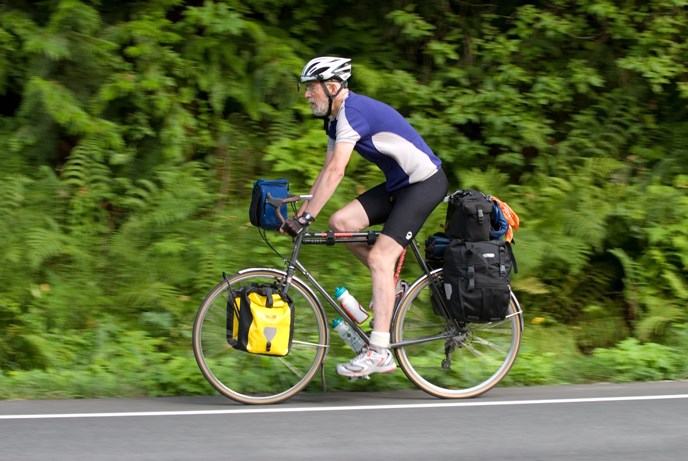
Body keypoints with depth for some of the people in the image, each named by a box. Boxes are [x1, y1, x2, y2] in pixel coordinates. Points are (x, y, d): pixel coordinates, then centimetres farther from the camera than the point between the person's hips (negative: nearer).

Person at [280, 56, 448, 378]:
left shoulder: (354, 111, -22)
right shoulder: (337, 118, 9)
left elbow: (335, 172, -29)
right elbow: (327, 172, 13)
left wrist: (305, 217, -30)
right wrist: (298, 215, 6)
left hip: (425, 182, -9)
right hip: (399, 184, 9)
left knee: (380, 257, -18)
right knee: (340, 223, -5)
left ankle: (379, 351, -20)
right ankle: (389, 285, 12)